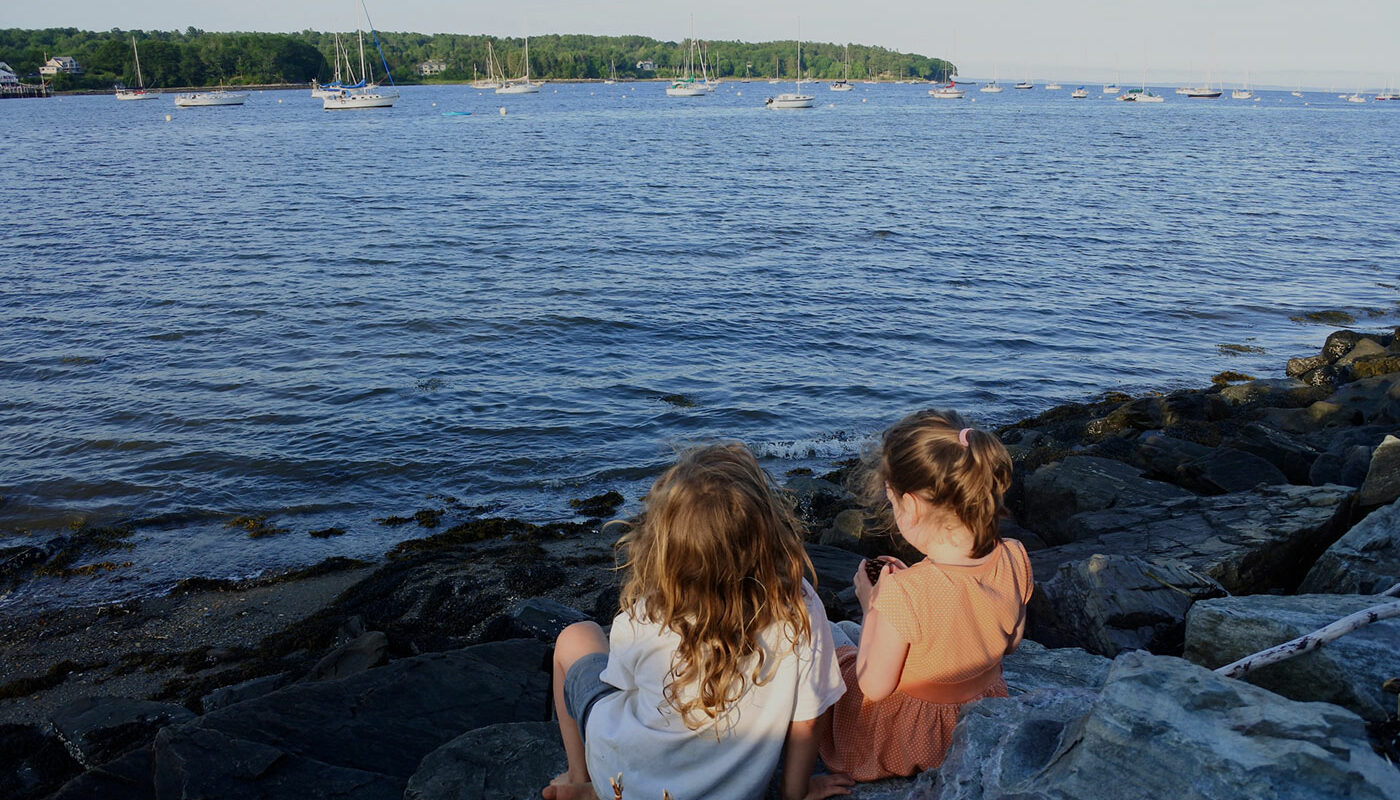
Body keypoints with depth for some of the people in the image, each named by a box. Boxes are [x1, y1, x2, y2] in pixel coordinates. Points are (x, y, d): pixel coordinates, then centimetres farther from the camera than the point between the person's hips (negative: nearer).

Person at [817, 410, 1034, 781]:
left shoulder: (902, 594, -36)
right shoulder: (1015, 560, -18)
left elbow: (874, 687, -23)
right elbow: (1010, 642, 1)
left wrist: (872, 606, -12)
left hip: (899, 740, -6)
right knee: (848, 630, 25)